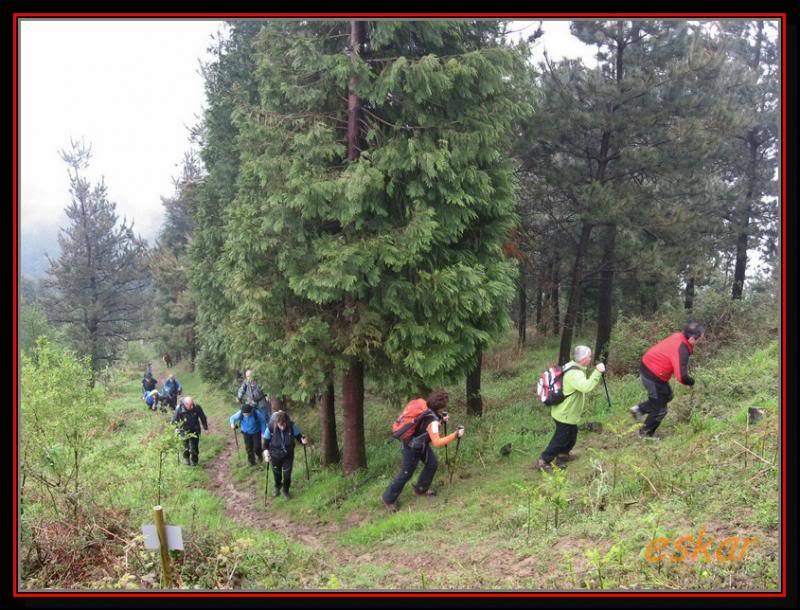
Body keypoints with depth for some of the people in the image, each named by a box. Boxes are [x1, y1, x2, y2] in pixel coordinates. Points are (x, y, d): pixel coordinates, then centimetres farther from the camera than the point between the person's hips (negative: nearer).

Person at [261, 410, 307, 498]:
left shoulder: (292, 426, -27)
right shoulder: (270, 427, -27)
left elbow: (298, 435, -10)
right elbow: (266, 441, -12)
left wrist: (302, 439, -31)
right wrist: (266, 452, -24)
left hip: (288, 455, 0)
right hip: (275, 455, 0)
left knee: (287, 474, 9)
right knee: (276, 473, 23)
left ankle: (286, 490, 39)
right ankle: (277, 487, 56)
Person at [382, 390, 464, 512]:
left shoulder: (424, 406, -12)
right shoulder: (432, 421, -34)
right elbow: (437, 442, -39)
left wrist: (441, 417, -4)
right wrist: (456, 435, -37)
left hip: (420, 443, 9)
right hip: (411, 448, -8)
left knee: (432, 464, 14)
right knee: (406, 474, 4)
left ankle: (421, 489, 33)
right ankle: (388, 498, 19)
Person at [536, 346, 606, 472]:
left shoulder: (571, 366, 0)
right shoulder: (575, 374, -31)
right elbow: (586, 387, -49)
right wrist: (597, 372, -42)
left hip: (565, 411, 10)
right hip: (565, 415, -10)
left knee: (571, 435, 28)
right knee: (560, 439, 6)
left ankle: (563, 455, 47)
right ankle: (543, 461, 19)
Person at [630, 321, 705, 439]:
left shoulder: (678, 336, -3)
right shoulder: (682, 350, -29)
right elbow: (681, 376, -33)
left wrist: (686, 368, 6)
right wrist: (691, 381, -12)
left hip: (647, 365, 8)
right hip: (653, 375, -8)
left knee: (667, 395, 26)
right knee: (660, 409, 9)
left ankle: (639, 409, 29)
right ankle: (646, 433, 26)